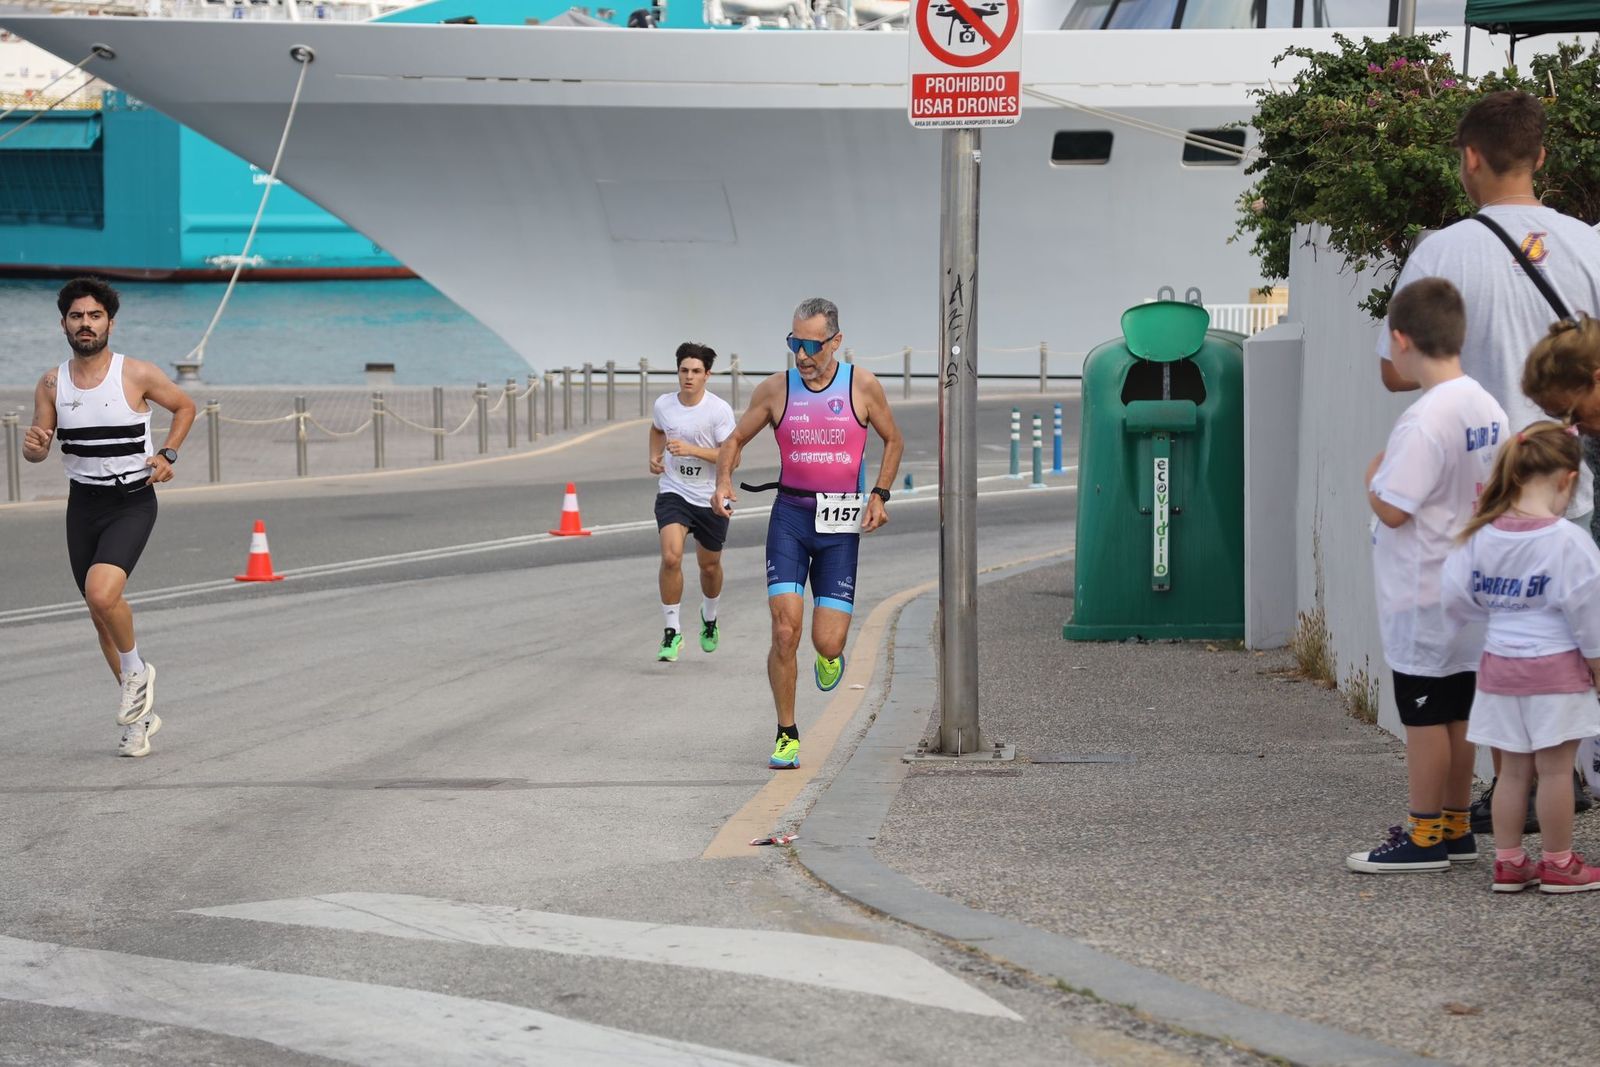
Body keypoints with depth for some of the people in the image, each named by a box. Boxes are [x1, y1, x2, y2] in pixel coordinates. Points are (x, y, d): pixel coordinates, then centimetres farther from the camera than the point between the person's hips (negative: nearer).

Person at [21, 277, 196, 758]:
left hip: (132, 503, -5)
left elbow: (185, 406, 8)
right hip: (83, 504, 5)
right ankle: (141, 713, 26)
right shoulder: (51, 384, 1)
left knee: (101, 593, -27)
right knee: (100, 611, 10)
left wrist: (167, 454, -5)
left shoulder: (138, 375, -9)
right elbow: (36, 453, 6)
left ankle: (136, 670, 2)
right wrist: (34, 445, -18)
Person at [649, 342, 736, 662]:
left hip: (711, 499, -1)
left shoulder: (719, 410, -14)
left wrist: (692, 450, -27)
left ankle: (709, 617, 46)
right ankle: (672, 631, -9)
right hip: (673, 494, 1)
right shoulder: (664, 404, -3)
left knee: (709, 565, 15)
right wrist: (655, 456, 4)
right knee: (671, 557, -20)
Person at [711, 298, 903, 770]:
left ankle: (830, 655, 34)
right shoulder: (775, 390, 1)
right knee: (785, 630, -13)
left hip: (841, 523, 0)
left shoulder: (862, 386, 0)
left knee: (827, 642, -7)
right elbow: (735, 440, 11)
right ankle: (787, 737, 1)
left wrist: (880, 494, -1)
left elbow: (892, 440, 13)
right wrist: (723, 480, -9)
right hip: (789, 516, 0)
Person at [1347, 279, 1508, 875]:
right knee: (1458, 711, 15)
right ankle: (1455, 827, 23)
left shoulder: (1424, 422, -23)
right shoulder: (1490, 411, 5)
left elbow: (1392, 510, -24)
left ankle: (1424, 837, 6)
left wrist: (1372, 476, -5)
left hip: (1423, 597, -8)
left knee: (1423, 714, 0)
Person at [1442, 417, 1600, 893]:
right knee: (1555, 769, 5)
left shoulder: (1480, 536, -3)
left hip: (1500, 665, 5)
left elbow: (1456, 598, 2)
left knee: (1513, 769, 14)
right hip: (1556, 666, -5)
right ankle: (1558, 863, 13)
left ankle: (1508, 861, 18)